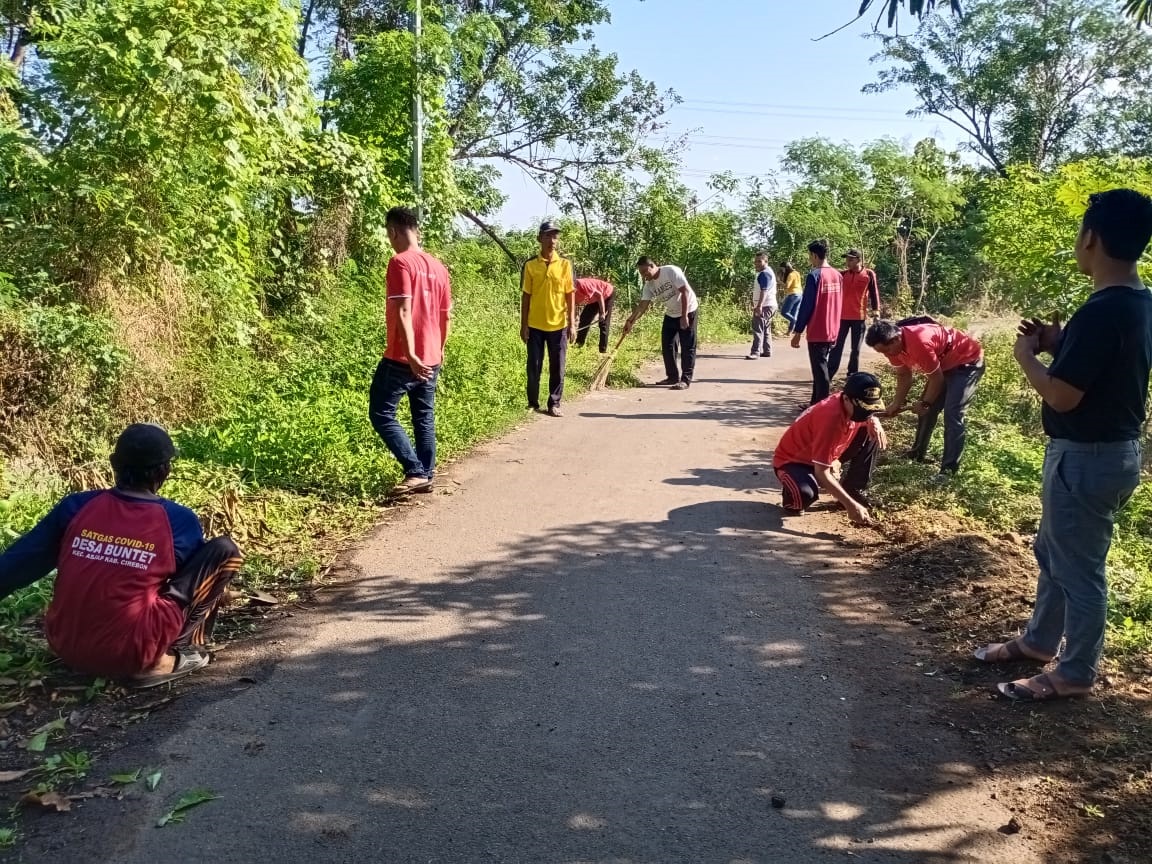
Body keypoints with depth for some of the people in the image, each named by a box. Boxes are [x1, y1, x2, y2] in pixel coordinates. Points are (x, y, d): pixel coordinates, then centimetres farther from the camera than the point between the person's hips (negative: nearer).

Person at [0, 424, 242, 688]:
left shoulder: (75, 506, -1)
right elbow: (197, 568, 10)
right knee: (225, 550, -1)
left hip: (65, 648, 6)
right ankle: (169, 657, 2)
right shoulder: (179, 521, -8)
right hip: (131, 653, -6)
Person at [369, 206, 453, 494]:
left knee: (381, 414, 2)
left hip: (403, 358, -7)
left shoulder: (400, 263, -13)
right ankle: (427, 475, 16)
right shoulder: (438, 267, 10)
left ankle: (416, 472, -4)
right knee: (425, 418, 13)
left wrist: (410, 356, -25)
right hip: (431, 359, 7)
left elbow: (403, 312, -21)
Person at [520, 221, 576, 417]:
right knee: (534, 367, 5)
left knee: (557, 368, 5)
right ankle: (533, 403, 18)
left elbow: (570, 296, 3)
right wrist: (523, 325, -1)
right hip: (535, 325, 0)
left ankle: (554, 404, 15)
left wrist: (572, 324, -2)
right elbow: (525, 296, 2)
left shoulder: (565, 264, 1)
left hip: (559, 325, 0)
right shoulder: (530, 265, 0)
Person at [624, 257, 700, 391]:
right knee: (667, 345, 6)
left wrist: (684, 316, -25)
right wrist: (631, 322, -10)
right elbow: (642, 306, -1)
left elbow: (685, 291, -23)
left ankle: (685, 379, -4)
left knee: (687, 346, -6)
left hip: (688, 311, -7)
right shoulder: (649, 285, -3)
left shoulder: (671, 271, -22)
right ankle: (673, 376, 16)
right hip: (671, 314, 7)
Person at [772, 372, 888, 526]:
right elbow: (822, 472, -35)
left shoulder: (853, 406, -14)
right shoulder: (830, 418, -36)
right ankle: (795, 496, -2)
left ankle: (854, 491, 6)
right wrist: (850, 505, -39)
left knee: (872, 434, -4)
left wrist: (873, 422, -14)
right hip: (791, 461, -8)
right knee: (805, 495, -40)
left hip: (823, 458, 8)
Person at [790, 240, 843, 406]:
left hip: (817, 333, -7)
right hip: (832, 332, 7)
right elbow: (839, 304, 14)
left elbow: (806, 305, -14)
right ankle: (816, 404, 25)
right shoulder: (837, 275, 7)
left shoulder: (814, 276, -14)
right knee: (821, 369, 17)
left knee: (820, 371, -2)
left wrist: (798, 331, -8)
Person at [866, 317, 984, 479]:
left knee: (952, 414, -17)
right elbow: (903, 375, 5)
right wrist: (897, 403, -3)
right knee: (927, 409, 13)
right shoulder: (895, 345, -10)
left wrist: (924, 403, -10)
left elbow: (936, 378, -24)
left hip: (969, 361, -9)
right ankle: (918, 453, 28)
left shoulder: (919, 342, -37)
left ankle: (949, 469, -15)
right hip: (945, 363, 9)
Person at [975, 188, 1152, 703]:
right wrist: (1058, 345, 7)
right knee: (1054, 553, 23)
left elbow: (1061, 396, -24)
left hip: (1087, 457, -10)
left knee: (1079, 569, 6)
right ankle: (1039, 641, 40)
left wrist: (1027, 355, -8)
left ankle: (1075, 675, 22)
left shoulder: (1102, 310, -25)